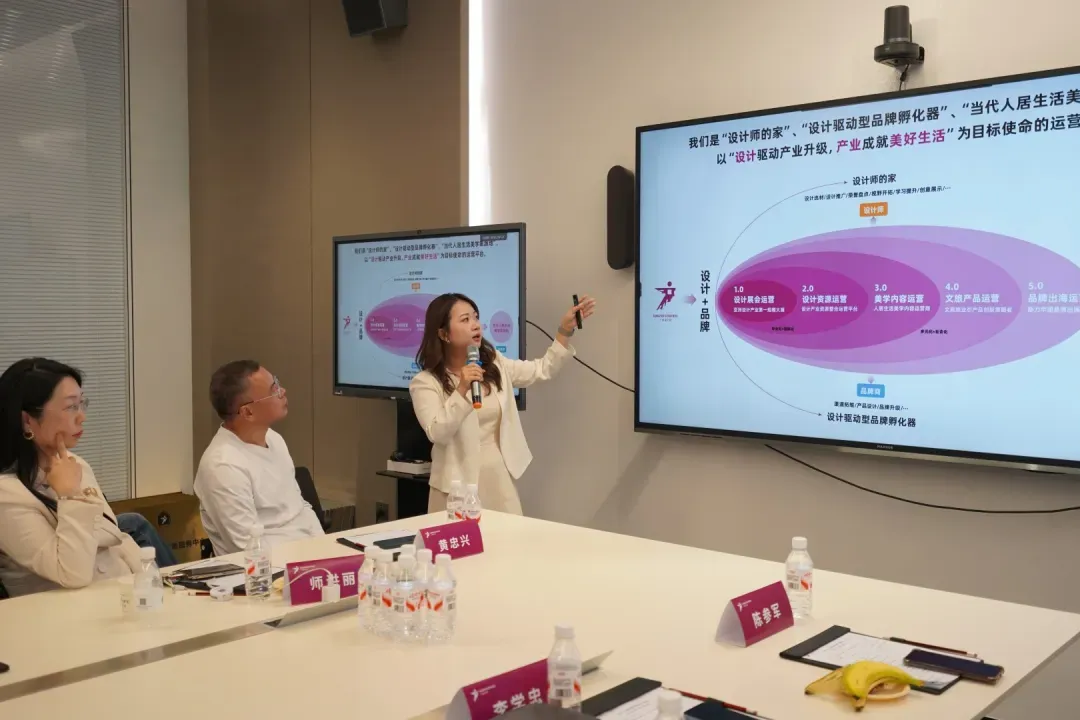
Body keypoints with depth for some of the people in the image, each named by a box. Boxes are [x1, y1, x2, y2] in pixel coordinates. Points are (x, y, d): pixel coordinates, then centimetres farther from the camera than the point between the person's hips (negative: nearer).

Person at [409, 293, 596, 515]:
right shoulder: (425, 383, -9)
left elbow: (543, 370, 9)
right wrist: (462, 390, -27)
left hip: (500, 478, 5)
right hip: (459, 483, -4)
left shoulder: (494, 364, 8)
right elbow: (437, 434, -19)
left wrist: (565, 329, -1)